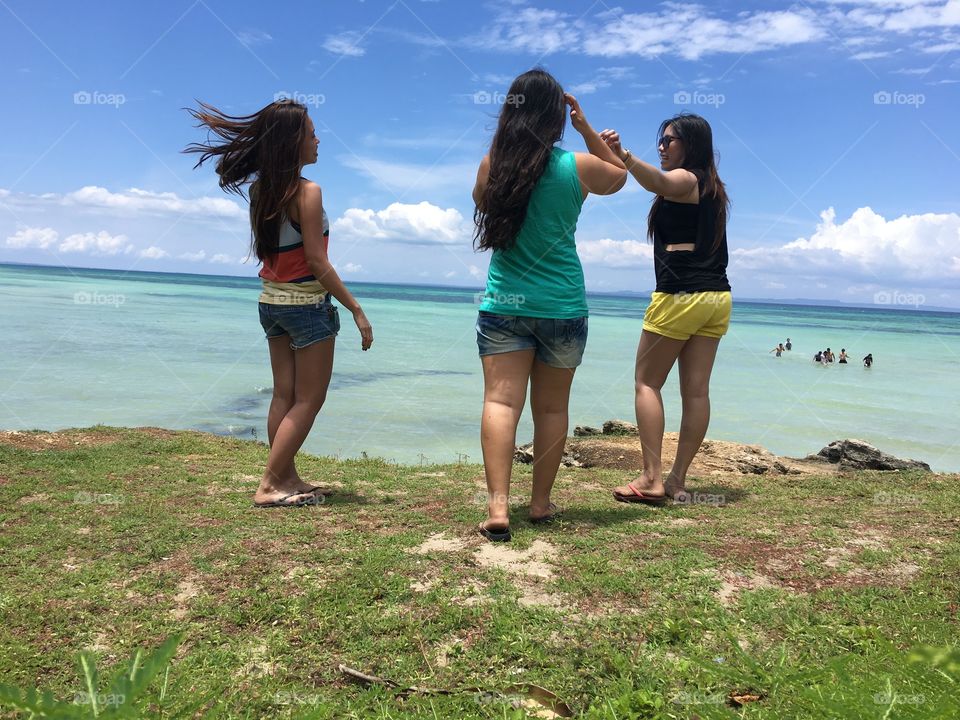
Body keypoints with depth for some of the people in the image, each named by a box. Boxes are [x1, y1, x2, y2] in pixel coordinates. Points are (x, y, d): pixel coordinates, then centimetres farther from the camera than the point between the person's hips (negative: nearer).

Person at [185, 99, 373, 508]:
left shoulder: (260, 189, 4)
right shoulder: (307, 191, -17)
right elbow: (316, 262, -19)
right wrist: (356, 310, -16)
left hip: (271, 301, 8)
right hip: (307, 305, -7)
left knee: (284, 396, 13)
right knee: (308, 400, 3)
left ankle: (287, 478, 21)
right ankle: (269, 486, 4)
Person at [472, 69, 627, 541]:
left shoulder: (492, 164, -3)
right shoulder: (579, 167, -4)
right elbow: (619, 175, 17)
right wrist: (586, 128, 14)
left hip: (504, 303, 0)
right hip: (562, 307, 0)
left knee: (500, 400, -4)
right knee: (551, 408, 11)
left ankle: (498, 506, -16)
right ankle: (541, 503, 21)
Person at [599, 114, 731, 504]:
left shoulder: (684, 179, -6)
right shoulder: (713, 186, 21)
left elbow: (658, 182, -30)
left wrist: (622, 154, -45)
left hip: (680, 295, -8)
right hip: (717, 296, 8)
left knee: (647, 382, 0)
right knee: (696, 390, 4)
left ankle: (651, 478, -5)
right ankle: (677, 479, 9)